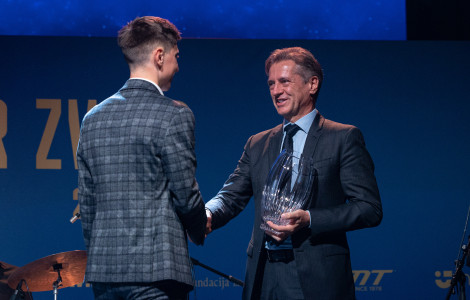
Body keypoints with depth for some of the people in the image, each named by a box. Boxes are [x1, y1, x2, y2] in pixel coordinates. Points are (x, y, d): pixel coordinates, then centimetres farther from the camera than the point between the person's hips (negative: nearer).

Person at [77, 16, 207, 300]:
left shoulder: (93, 117, 11)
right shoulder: (174, 116, -8)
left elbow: (87, 200, 14)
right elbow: (186, 196, -7)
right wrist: (200, 233, 13)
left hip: (103, 268, 7)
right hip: (156, 267, -7)